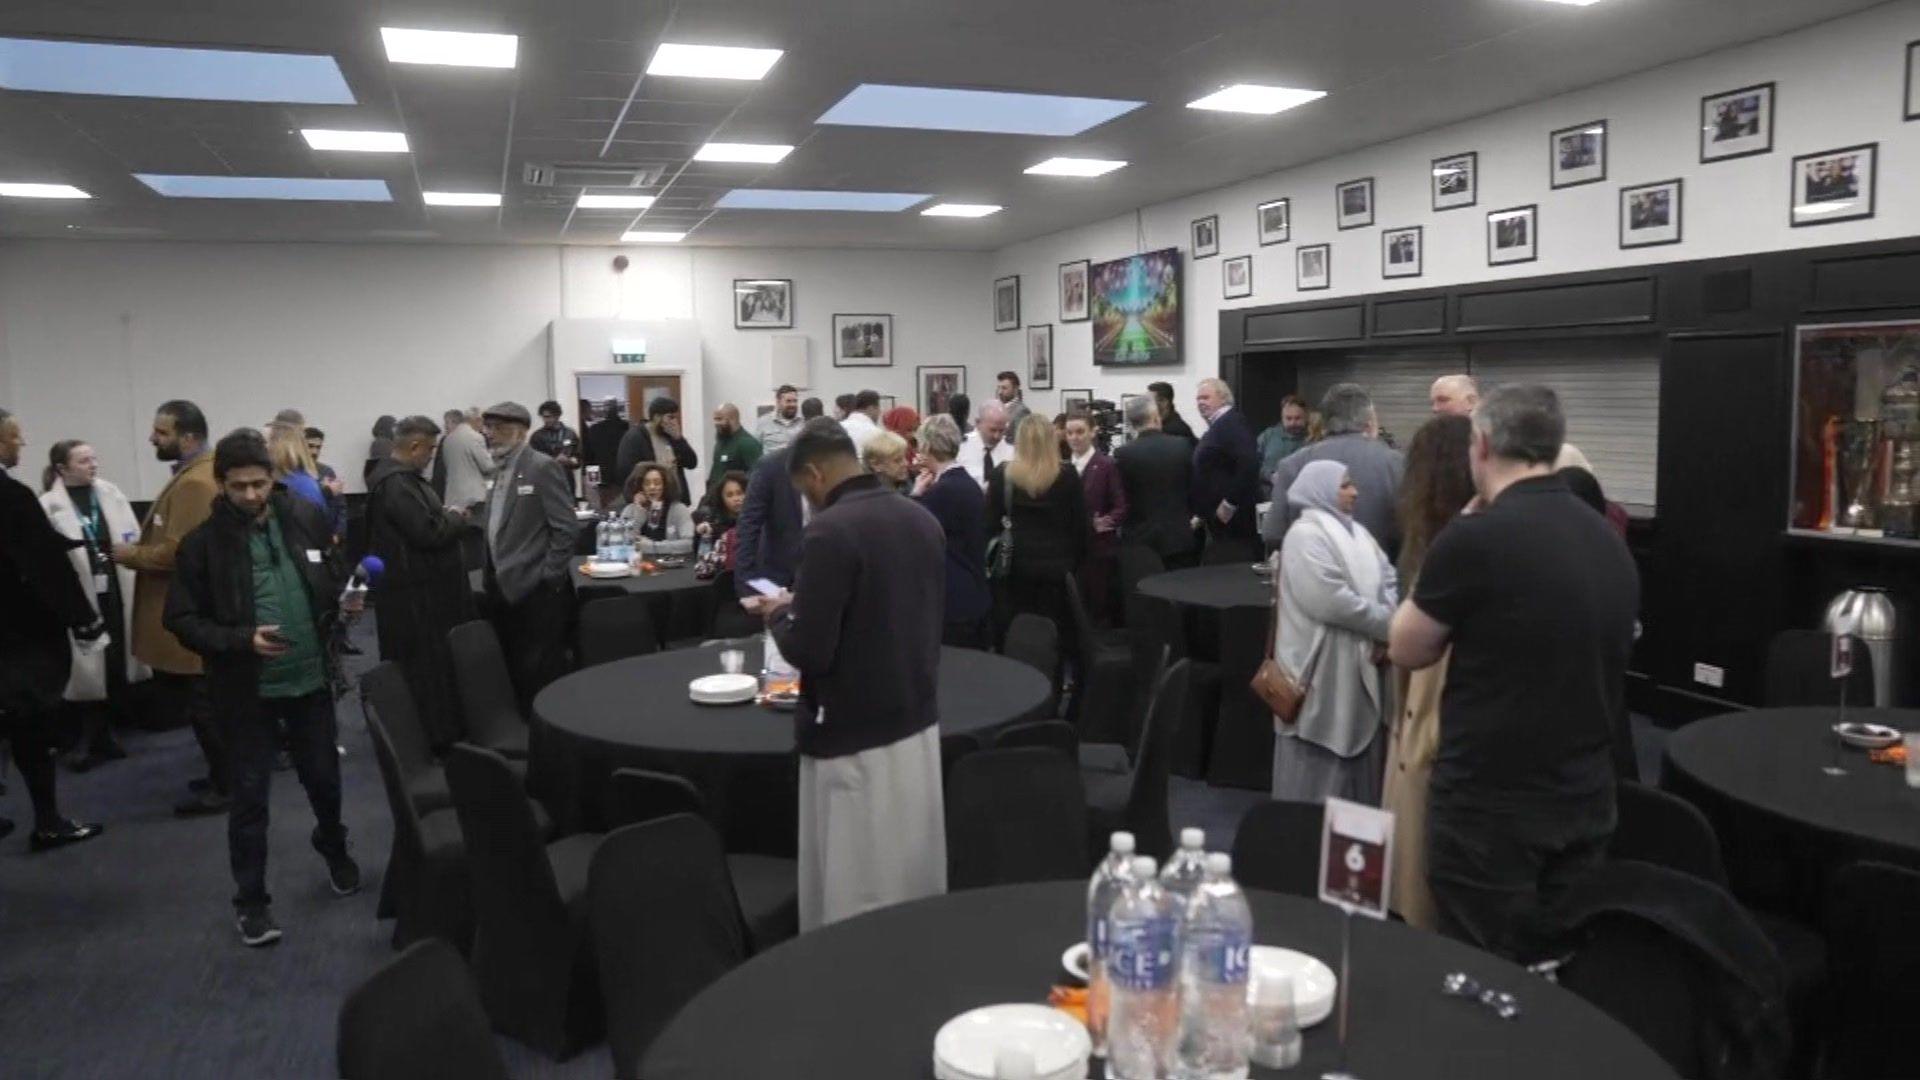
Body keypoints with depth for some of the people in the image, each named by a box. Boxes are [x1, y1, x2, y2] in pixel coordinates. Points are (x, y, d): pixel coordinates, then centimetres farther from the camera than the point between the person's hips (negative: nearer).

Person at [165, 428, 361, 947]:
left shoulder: (306, 519, -5)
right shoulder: (203, 542, -11)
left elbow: (333, 577, 10)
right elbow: (181, 619, -9)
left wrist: (344, 599, -11)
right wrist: (242, 640, -22)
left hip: (310, 677, 2)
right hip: (246, 688, -2)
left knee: (324, 777, 17)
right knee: (249, 794, 7)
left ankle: (334, 848, 46)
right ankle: (252, 900, 22)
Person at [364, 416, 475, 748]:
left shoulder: (398, 476, 13)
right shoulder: (396, 483, -22)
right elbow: (428, 533, -26)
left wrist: (448, 518, 5)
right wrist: (455, 518, -8)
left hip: (418, 588, 11)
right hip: (415, 594, -11)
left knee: (426, 665, 18)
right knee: (427, 667, -1)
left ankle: (436, 730, 28)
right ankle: (435, 736, 8)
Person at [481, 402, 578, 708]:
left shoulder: (542, 467, -10)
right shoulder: (501, 471, 15)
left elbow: (565, 527, -15)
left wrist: (549, 578, -16)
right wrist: (493, 578, 12)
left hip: (537, 591, -8)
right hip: (507, 590, 8)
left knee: (541, 673, -4)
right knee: (517, 671, 12)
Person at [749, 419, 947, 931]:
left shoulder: (832, 530, -18)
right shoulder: (922, 520, 5)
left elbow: (808, 651, -21)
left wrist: (779, 614, 0)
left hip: (854, 738, -8)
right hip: (918, 723, 8)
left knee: (854, 900, 4)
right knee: (913, 881, 16)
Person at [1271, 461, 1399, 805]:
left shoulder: (1356, 532, 15)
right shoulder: (1305, 535, -14)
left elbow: (1389, 580, 9)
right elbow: (1332, 601, -23)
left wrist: (1385, 633, -8)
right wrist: (1388, 625, -13)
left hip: (1361, 666, 8)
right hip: (1324, 669, -8)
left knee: (1361, 760, 14)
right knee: (1320, 767, 1)